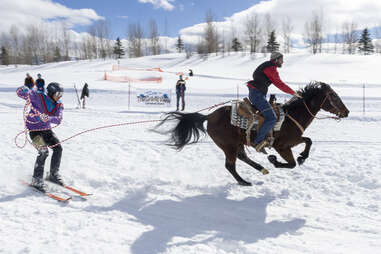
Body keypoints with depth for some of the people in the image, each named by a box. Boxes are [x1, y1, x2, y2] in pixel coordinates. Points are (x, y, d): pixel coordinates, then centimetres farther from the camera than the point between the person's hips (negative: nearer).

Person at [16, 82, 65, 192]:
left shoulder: (58, 105, 0)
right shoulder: (38, 97, -13)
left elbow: (58, 119, -15)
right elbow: (20, 91, -19)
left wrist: (47, 118, -35)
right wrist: (26, 91, -43)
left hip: (46, 129, 6)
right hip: (34, 129, -6)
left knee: (58, 148, -2)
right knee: (43, 151, -19)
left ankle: (53, 174, 17)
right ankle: (37, 180, -8)